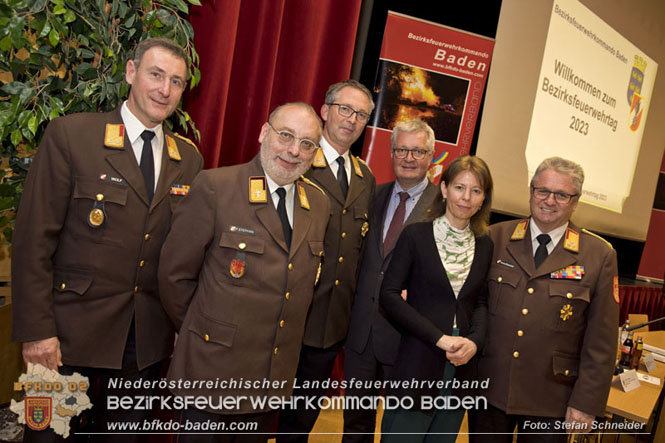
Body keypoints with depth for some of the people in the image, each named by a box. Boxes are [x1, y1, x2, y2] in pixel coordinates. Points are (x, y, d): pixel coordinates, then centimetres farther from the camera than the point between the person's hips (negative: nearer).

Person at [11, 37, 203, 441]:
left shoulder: (189, 159, 4)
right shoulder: (71, 135, -8)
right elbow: (34, 240, -10)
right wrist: (37, 330, -12)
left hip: (148, 341, 4)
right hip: (71, 332, -3)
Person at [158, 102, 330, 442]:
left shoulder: (319, 203, 4)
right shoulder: (215, 187, -13)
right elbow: (175, 273, -9)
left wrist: (286, 335, 11)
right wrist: (202, 332, 0)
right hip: (213, 372, -5)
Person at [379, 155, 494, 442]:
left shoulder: (484, 246, 7)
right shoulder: (416, 235, -6)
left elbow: (480, 302, 12)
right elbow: (389, 294, -10)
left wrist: (475, 341, -8)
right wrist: (439, 338, -15)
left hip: (460, 367, 4)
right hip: (417, 367, -4)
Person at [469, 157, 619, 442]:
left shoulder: (600, 256, -4)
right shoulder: (496, 238, -1)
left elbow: (601, 341, -3)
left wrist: (586, 403, -4)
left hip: (550, 403, -1)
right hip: (488, 390, 1)